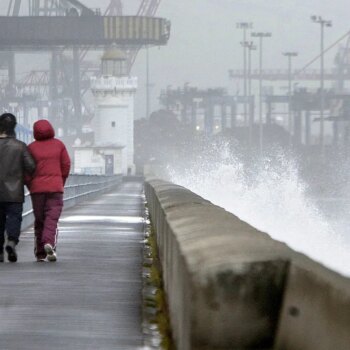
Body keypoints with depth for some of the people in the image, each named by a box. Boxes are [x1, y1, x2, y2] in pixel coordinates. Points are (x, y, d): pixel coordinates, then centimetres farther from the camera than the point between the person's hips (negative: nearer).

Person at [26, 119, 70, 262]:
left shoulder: (31, 147, -1)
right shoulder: (59, 145, 2)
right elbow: (66, 165, 4)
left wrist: (30, 186, 11)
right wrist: (61, 183, 17)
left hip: (37, 188, 1)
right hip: (55, 187, -1)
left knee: (39, 220, 9)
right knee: (52, 217, -3)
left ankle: (40, 253, 9)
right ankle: (49, 242, -28)